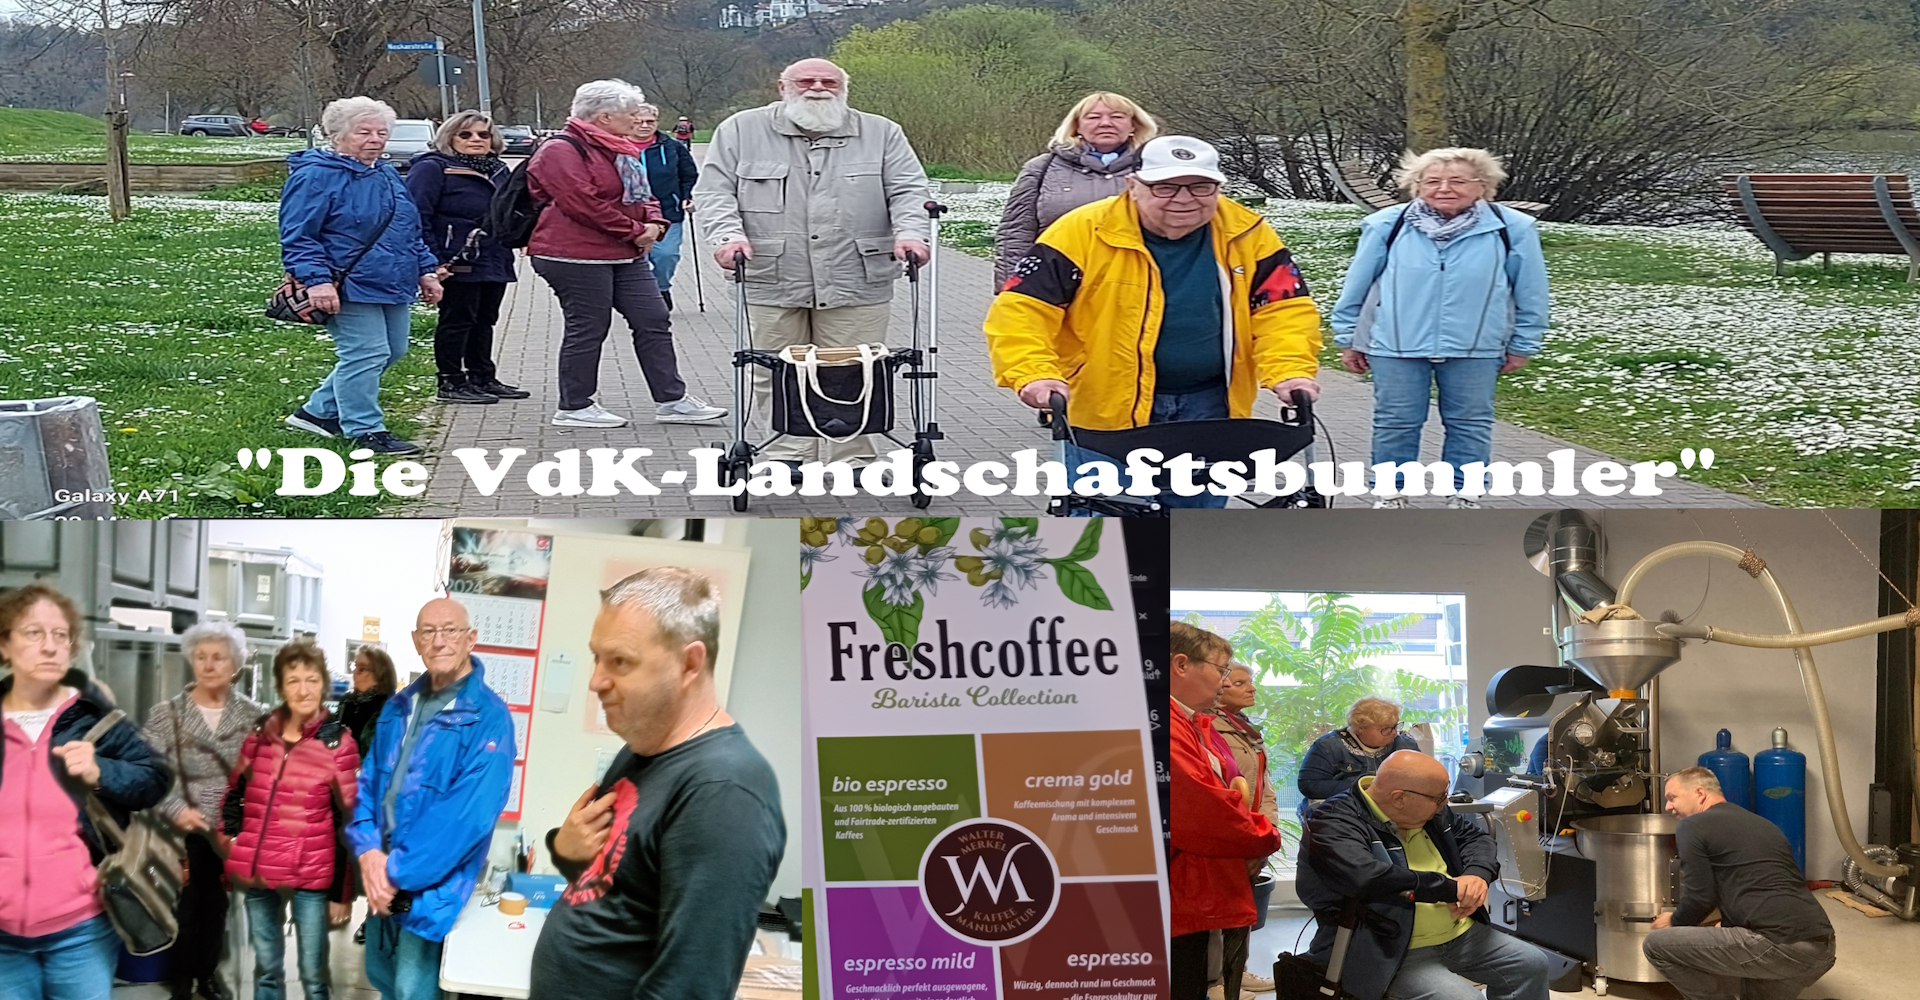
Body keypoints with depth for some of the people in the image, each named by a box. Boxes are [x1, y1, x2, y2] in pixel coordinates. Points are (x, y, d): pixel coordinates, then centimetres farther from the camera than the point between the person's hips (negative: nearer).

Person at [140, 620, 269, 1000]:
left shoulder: (253, 715, -1)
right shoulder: (167, 714, -4)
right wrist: (175, 809, -21)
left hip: (233, 833, 2)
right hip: (185, 834, -2)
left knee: (218, 905, 14)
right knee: (184, 906, 3)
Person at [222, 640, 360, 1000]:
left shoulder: (338, 743, -7)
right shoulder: (260, 735, 5)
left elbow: (350, 822, -5)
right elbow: (234, 793, 20)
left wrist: (342, 891, -6)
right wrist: (234, 838, 8)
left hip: (311, 875, -4)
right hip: (258, 872, 4)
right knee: (266, 970, 15)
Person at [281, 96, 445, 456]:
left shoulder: (387, 175, 16)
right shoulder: (315, 177, -11)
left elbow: (410, 232, 26)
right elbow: (298, 237, -15)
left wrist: (426, 270, 19)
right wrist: (317, 280, -24)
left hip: (393, 287, 10)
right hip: (350, 289, -9)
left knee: (390, 352, 14)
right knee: (366, 355, -10)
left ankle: (318, 411, 25)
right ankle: (365, 430, 1)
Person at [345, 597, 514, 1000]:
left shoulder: (488, 718, -16)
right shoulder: (397, 708, 8)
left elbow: (469, 815, -22)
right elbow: (369, 782, 9)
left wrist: (398, 873, -20)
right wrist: (368, 852, -10)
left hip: (430, 889, -7)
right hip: (382, 882, 7)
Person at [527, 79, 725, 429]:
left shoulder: (620, 150, 18)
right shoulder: (562, 151, -13)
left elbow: (640, 194, 24)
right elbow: (582, 203, -21)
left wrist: (653, 223, 1)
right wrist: (634, 231, -16)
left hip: (626, 255, 10)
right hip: (578, 256, -9)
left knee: (654, 321, 5)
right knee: (587, 328, -3)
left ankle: (671, 400, 10)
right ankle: (574, 407, 8)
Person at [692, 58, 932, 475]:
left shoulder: (881, 134, 11)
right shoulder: (741, 131, 9)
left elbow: (908, 189, 7)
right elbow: (714, 190, 4)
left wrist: (910, 233, -12)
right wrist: (728, 234, -13)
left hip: (856, 284, 0)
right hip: (772, 283, 0)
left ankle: (852, 460, 6)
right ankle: (787, 456, 9)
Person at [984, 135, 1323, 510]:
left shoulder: (1247, 236, -4)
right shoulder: (1085, 232, -14)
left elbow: (1285, 308, -1)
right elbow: (1021, 307, -15)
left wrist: (1289, 372, -19)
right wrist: (1033, 374, -31)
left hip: (1208, 410, 3)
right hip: (1106, 408, -3)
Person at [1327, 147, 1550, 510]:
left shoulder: (1513, 229, -8)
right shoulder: (1387, 225, -8)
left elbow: (1530, 293, 1)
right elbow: (1356, 286, 1)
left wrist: (1521, 345, 5)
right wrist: (1348, 338, 5)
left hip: (1475, 348, 0)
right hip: (1396, 345, 0)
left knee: (1470, 424, 10)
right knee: (1395, 422, 8)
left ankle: (1463, 497, 26)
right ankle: (1391, 494, 24)